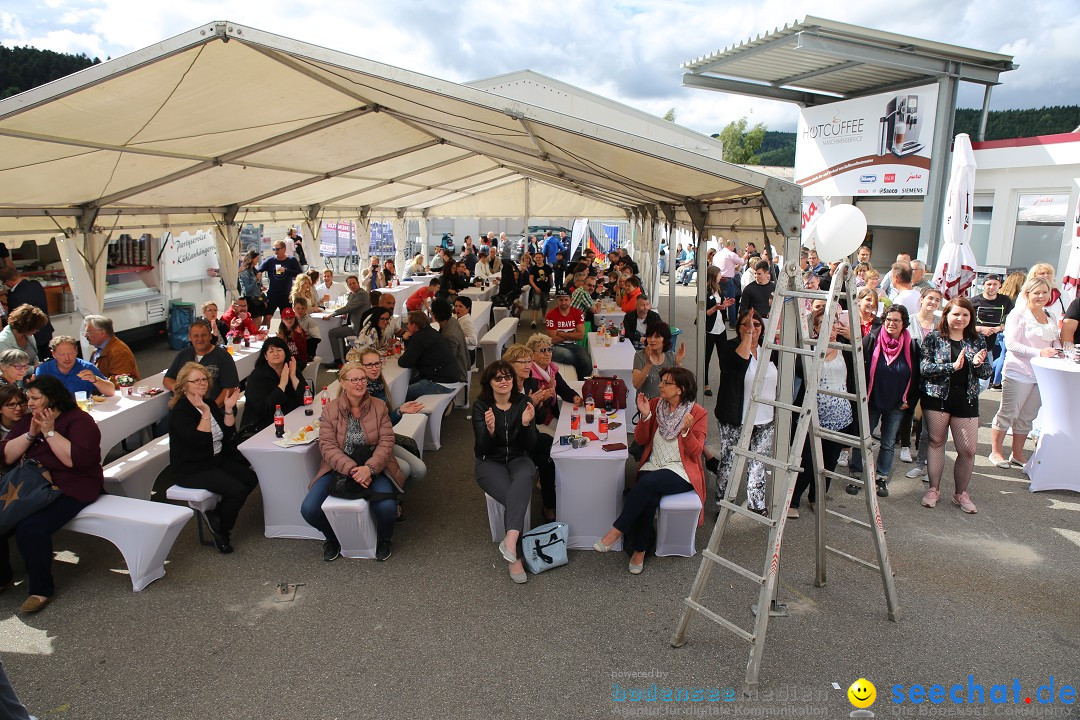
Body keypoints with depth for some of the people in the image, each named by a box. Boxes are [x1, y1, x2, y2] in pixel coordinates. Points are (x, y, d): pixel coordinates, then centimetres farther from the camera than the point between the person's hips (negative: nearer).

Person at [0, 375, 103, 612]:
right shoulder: (27, 420, 14)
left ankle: (41, 590, -11)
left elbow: (77, 459, -22)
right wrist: (31, 434, -8)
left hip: (69, 489, -7)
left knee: (31, 527, -28)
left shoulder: (79, 420, -8)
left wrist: (49, 432, -19)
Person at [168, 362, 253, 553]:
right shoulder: (179, 411, -14)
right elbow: (200, 441, -27)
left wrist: (228, 409, -8)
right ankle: (221, 531, 3)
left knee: (251, 478, -10)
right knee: (237, 490, -22)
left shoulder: (209, 403, 8)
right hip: (191, 470, -8)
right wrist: (205, 413, -32)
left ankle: (216, 514, 8)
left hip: (218, 460, 8)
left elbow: (228, 433, 5)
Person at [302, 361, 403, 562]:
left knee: (386, 507, -29)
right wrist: (352, 469, -25)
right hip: (339, 467, 1)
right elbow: (327, 445, -10)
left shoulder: (379, 406, -1)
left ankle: (385, 539, 9)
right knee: (309, 509, -19)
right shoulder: (330, 409, -2)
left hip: (373, 467, -1)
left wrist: (369, 468, -25)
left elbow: (386, 441, -7)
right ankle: (333, 538, 16)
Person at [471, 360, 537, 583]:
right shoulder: (480, 406, -6)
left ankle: (510, 540, -44)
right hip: (490, 462, -1)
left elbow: (530, 445, -3)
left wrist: (526, 424, -23)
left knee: (524, 478, -36)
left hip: (518, 459, 2)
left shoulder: (523, 403, -1)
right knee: (516, 497, -29)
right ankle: (515, 556, -19)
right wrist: (490, 430, -31)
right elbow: (482, 450, -10)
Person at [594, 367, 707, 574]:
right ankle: (640, 549, -14)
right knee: (648, 499, -29)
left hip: (681, 472, -3)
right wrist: (645, 416, -10)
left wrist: (686, 431, -25)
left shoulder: (698, 413, -3)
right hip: (653, 466, 3)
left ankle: (616, 531, -23)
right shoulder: (656, 404, 7)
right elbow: (640, 440, 6)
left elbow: (696, 452, -8)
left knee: (648, 482, -33)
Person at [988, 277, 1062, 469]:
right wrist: (1038, 352, -26)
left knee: (1027, 417, 12)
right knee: (1008, 413, -1)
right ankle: (996, 452, 10)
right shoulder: (1018, 315, -9)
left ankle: (1017, 454, 22)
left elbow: (1055, 341, 23)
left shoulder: (1050, 317, 13)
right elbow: (1011, 344, -17)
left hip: (1041, 374, 7)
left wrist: (1057, 350, 1)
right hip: (1018, 372, -7)